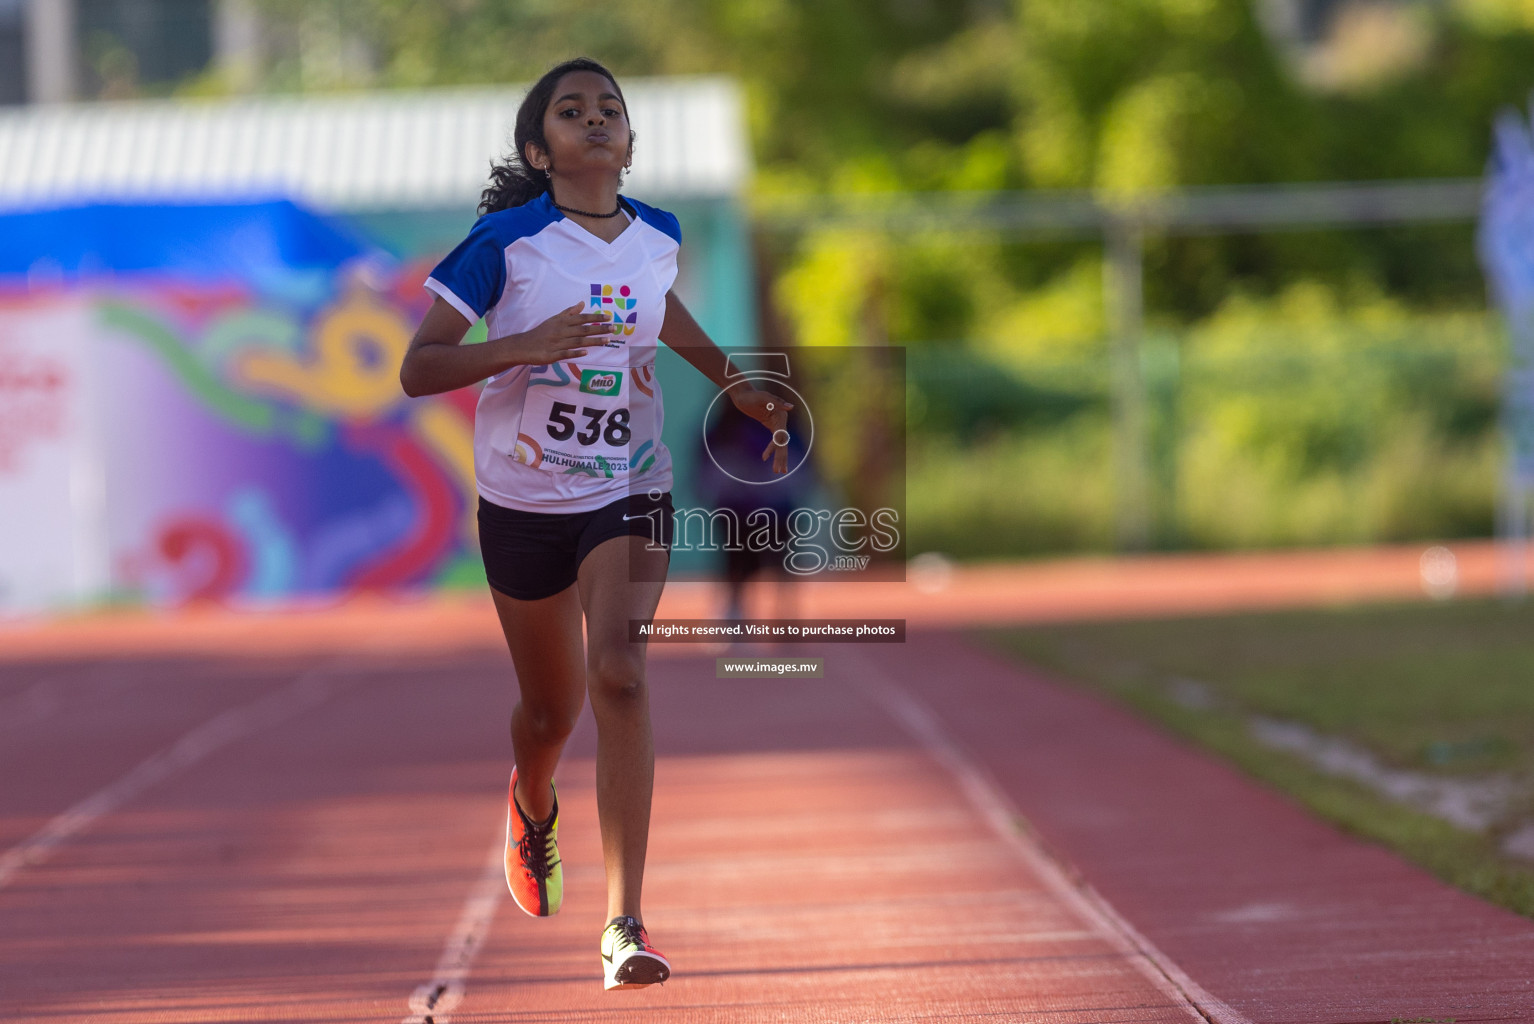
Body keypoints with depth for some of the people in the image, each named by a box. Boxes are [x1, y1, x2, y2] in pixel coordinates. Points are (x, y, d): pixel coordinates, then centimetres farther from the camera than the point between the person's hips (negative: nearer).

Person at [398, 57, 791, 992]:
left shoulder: (658, 237, 1)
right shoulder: (506, 242, -12)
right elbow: (418, 369, -14)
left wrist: (738, 385, 18)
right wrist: (530, 344, -27)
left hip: (629, 494, 1)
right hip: (524, 502, -1)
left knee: (620, 676, -22)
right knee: (552, 709, 12)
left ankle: (626, 923, -25)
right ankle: (534, 809, 52)